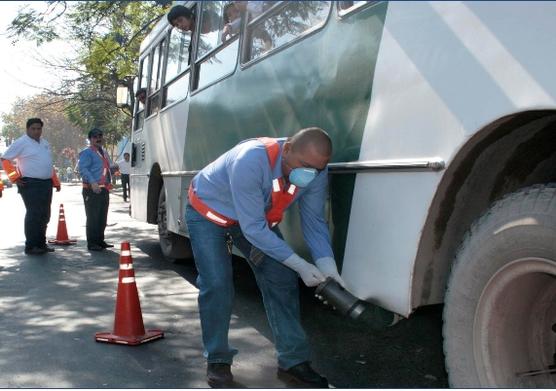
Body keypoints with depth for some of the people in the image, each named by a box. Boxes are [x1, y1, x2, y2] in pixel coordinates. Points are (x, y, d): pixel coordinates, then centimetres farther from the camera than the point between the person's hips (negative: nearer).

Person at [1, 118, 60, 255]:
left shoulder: (45, 143, 17)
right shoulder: (21, 142, -4)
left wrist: (56, 181, 17)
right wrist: (15, 177, -11)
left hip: (46, 184, 7)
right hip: (30, 185, -7)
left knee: (44, 215, 10)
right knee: (33, 215, -8)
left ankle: (41, 243, 20)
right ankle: (30, 246, -2)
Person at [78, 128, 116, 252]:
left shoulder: (104, 153, 21)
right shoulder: (87, 153, -6)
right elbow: (83, 169, -17)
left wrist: (113, 168, 7)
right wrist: (93, 183, -29)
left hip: (104, 189, 9)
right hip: (92, 189, -8)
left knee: (102, 217, 14)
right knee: (93, 217, -6)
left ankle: (100, 240, 24)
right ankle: (92, 243, -1)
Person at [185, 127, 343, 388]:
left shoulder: (315, 173, -23)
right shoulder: (251, 161, -42)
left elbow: (314, 222, -13)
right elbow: (253, 229, -39)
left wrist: (327, 265, -27)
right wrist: (299, 265, -37)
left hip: (259, 217, 5)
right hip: (207, 211, -5)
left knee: (281, 281, -4)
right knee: (216, 285, -15)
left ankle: (293, 361, 7)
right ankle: (217, 360, 7)